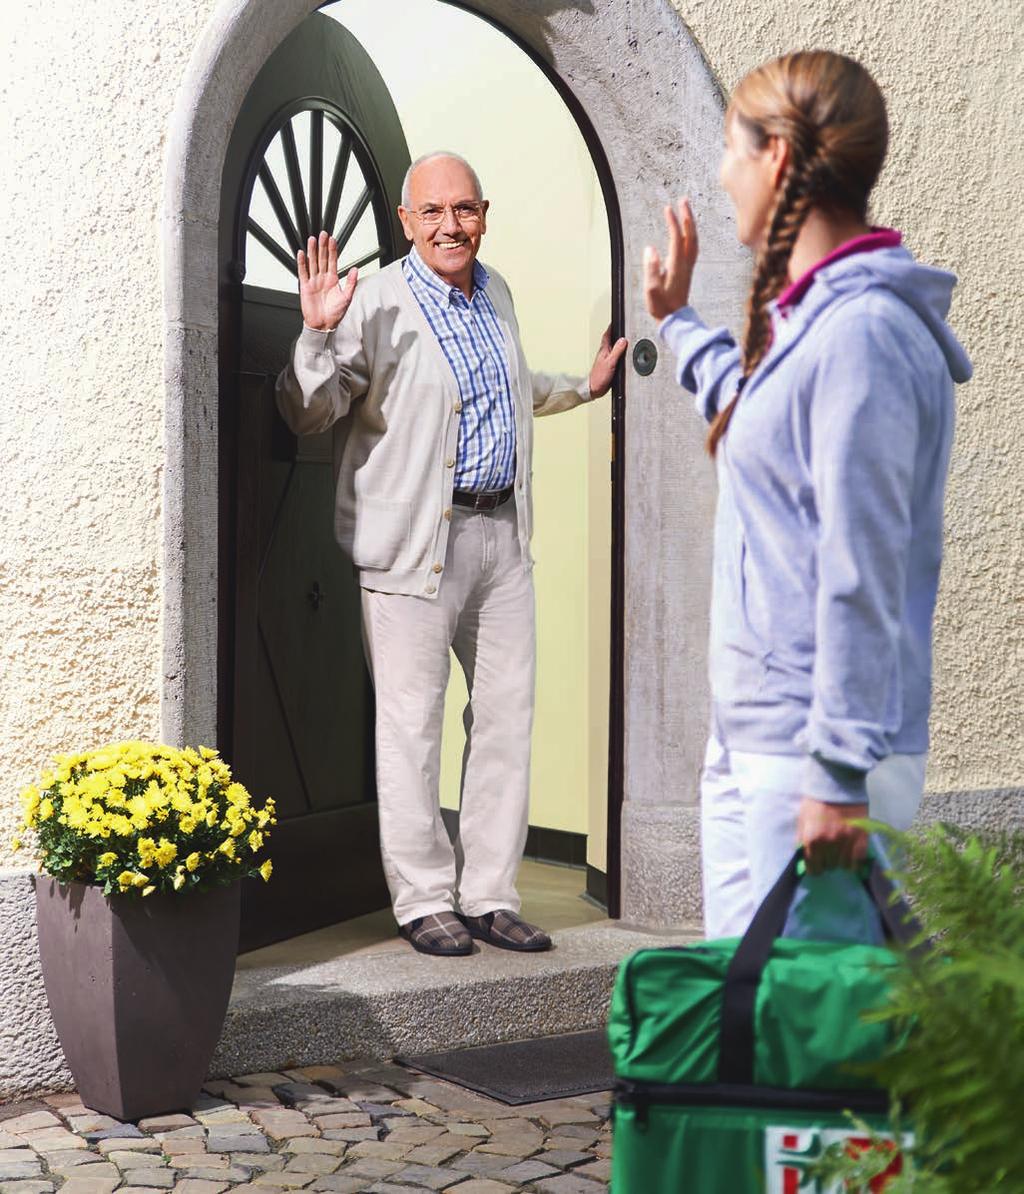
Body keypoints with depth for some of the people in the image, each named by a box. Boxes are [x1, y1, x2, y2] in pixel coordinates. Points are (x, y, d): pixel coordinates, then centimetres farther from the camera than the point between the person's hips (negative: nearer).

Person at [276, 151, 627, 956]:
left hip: (502, 533, 7)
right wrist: (318, 334, -24)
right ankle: (424, 901, 11)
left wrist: (583, 387, 31)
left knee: (507, 714, 8)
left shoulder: (496, 293, 15)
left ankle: (490, 896, 19)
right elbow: (308, 415, -11)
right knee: (413, 724, -2)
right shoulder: (376, 302, -8)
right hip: (415, 541, -7)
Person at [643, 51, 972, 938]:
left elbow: (862, 573, -22)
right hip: (745, 743, 10)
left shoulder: (862, 334, -19)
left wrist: (840, 774, -22)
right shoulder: (807, 318, 12)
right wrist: (678, 321, 44)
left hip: (818, 756, -10)